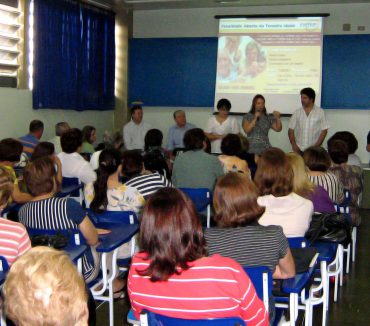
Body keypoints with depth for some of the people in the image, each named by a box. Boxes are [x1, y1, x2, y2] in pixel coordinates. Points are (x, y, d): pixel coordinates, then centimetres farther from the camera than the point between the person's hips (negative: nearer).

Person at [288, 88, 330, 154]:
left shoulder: (320, 112, 1)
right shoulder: (297, 113, 7)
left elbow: (324, 130, 0)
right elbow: (291, 130, 7)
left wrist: (317, 145, -9)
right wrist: (294, 145, -4)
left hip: (313, 150, -2)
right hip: (299, 149, 2)